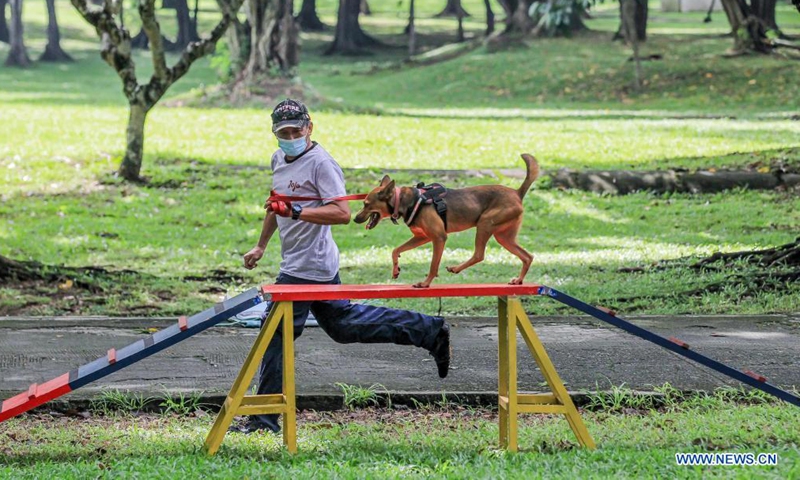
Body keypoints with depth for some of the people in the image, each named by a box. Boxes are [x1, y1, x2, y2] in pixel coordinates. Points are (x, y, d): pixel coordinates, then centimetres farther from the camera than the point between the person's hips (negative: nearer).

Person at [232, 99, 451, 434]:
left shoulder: (320, 162, -16)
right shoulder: (279, 159, 12)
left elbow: (343, 213, -25)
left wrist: (297, 212, -33)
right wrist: (261, 245, 35)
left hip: (306, 268, -10)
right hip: (319, 267, 10)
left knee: (275, 335, -7)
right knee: (343, 324, 19)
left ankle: (265, 419, -1)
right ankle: (429, 331, 24)